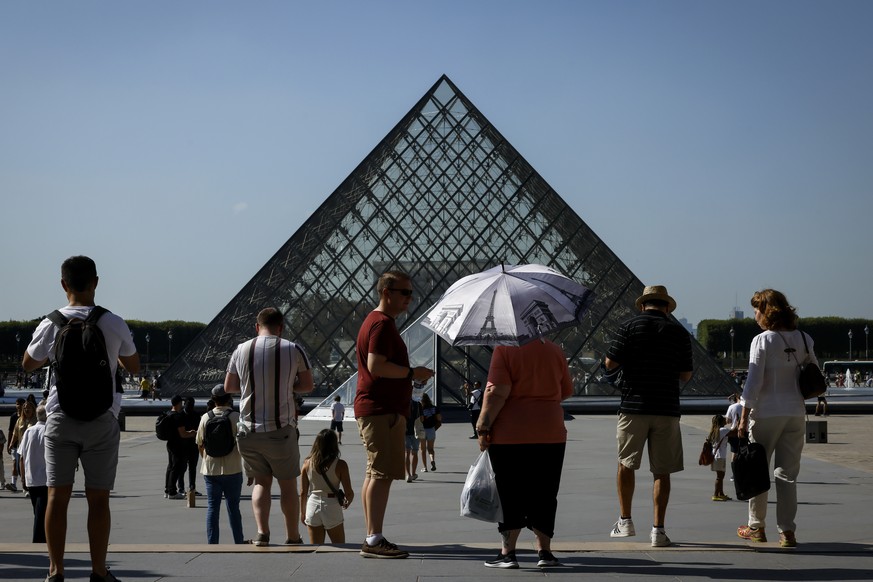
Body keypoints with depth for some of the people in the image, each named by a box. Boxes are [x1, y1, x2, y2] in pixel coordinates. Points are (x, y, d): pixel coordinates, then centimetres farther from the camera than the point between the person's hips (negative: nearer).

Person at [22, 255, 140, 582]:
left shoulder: (51, 325, -4)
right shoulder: (114, 325, -5)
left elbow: (28, 365, 13)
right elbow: (134, 368, 10)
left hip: (60, 417, 1)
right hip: (102, 419, 0)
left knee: (57, 496, 3)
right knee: (98, 498, 4)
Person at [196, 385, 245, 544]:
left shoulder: (206, 418, -1)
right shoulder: (236, 417, -8)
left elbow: (200, 445, 5)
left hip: (210, 470, 2)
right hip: (232, 470, -2)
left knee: (212, 507, 7)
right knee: (233, 506, 7)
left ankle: (212, 543, 5)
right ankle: (239, 542, 12)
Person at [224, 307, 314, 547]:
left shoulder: (241, 350, 3)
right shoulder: (293, 350, -4)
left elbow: (229, 387, 13)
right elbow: (308, 385, 4)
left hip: (249, 430, 2)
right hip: (281, 428, -2)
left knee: (261, 481, 15)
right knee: (288, 484, 11)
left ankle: (262, 532, 2)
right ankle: (292, 536, 18)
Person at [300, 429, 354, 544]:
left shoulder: (307, 464, -1)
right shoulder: (340, 465, -10)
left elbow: (303, 492, 3)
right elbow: (349, 493, -7)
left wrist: (302, 512, 17)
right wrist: (347, 502, 16)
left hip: (312, 505, 3)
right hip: (332, 507, -2)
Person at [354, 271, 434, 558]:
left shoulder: (375, 321, 20)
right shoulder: (382, 323, -13)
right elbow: (376, 365, -24)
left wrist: (411, 375, 18)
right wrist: (412, 372, -15)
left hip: (373, 409, 11)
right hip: (382, 410, -11)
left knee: (374, 474, 12)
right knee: (382, 473, -12)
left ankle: (371, 539, 16)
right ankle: (374, 539, -13)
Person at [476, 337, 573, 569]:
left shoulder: (504, 350, -7)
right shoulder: (555, 350, 8)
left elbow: (497, 392, -16)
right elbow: (566, 391, 16)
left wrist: (483, 427, -11)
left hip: (510, 435, -4)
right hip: (551, 434, 4)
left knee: (510, 494, 4)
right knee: (544, 494, 10)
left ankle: (508, 552, 3)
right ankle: (544, 551, 10)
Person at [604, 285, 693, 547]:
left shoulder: (630, 327, -2)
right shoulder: (679, 332, 3)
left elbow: (610, 363, -5)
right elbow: (686, 375, 6)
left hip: (634, 406, -1)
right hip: (667, 408, 1)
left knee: (626, 464, 16)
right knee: (662, 471, 5)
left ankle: (625, 521, 20)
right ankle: (658, 530, 3)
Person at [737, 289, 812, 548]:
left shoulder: (762, 340, -10)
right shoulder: (804, 340, 5)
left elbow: (754, 382, -12)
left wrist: (744, 418, -8)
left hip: (767, 412, -4)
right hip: (796, 413, 4)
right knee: (788, 474, 8)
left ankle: (756, 527, 17)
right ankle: (787, 531, 5)